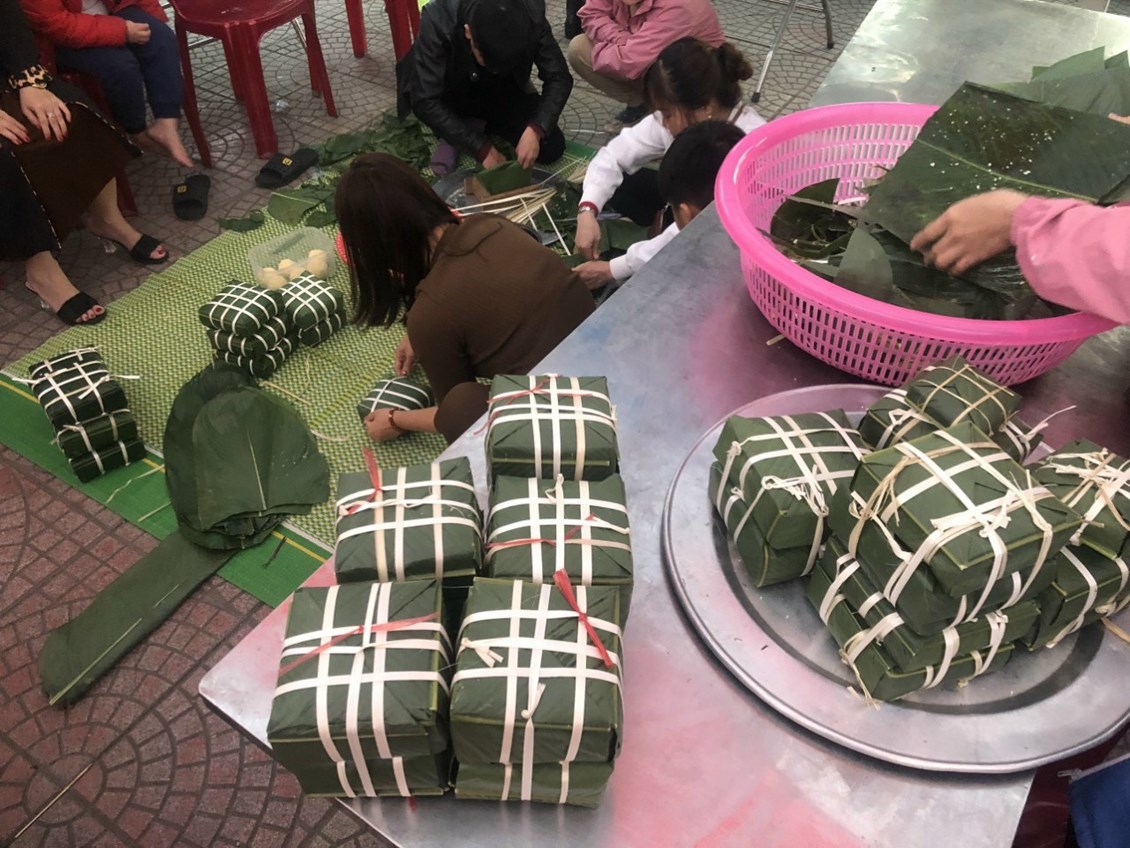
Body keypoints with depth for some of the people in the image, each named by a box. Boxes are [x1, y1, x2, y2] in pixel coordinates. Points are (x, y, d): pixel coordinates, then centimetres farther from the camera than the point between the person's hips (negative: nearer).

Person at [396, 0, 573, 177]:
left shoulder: (531, 14, -29)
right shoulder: (437, 20, -36)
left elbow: (559, 77, -21)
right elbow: (425, 102, -35)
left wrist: (535, 129, -37)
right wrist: (482, 148, -37)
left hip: (498, 92, 2)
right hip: (451, 94, -2)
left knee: (551, 147, -17)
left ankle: (474, 124, 1)